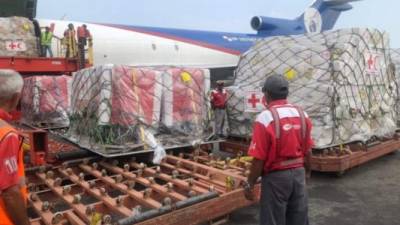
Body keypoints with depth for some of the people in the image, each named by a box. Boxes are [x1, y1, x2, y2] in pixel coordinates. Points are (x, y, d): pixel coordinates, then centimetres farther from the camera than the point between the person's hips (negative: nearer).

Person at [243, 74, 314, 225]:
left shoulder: (265, 118, -19)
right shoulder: (302, 114, 1)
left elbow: (259, 158, -19)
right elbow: (307, 150, 9)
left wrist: (250, 184, -7)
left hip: (276, 177, -6)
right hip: (298, 173, 6)